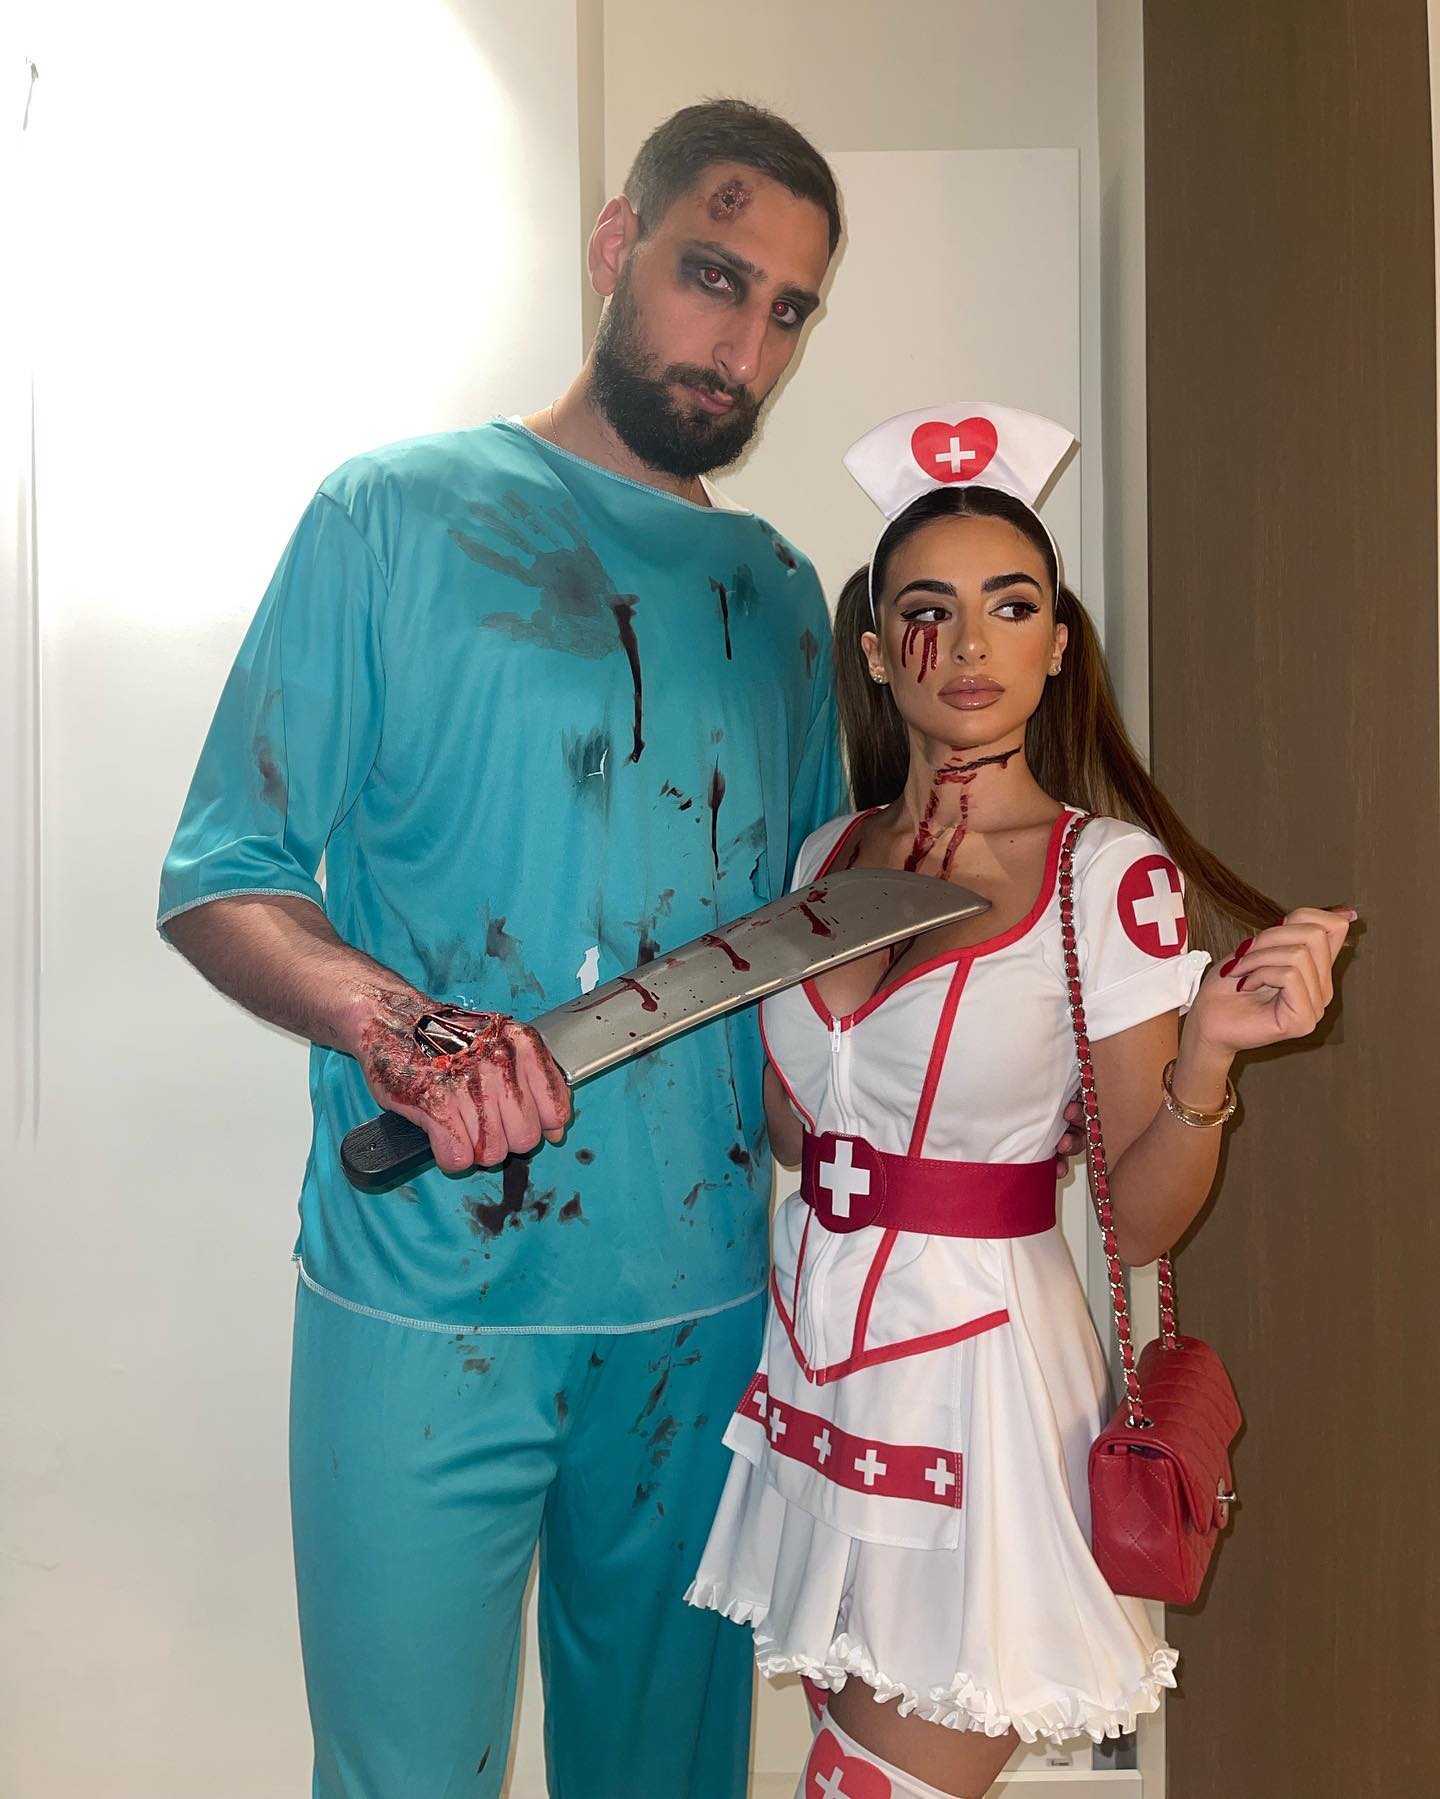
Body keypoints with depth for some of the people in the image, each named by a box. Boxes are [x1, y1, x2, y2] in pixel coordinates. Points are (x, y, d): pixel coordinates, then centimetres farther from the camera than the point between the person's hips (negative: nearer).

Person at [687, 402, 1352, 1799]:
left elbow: (1140, 1220, -10)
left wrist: (1208, 1052, -26)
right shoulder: (831, 855, 2)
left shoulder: (1115, 873, -12)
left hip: (976, 1365, -5)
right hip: (818, 1358, 5)